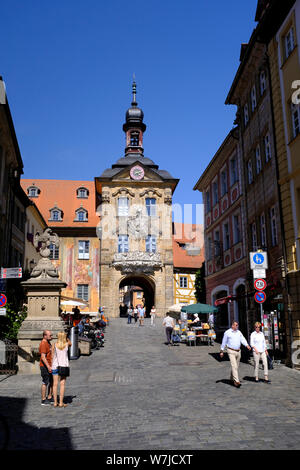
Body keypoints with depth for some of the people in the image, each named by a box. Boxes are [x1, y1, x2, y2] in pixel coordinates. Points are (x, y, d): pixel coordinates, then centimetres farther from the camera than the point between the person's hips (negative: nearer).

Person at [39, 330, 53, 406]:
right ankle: (43, 400, 5)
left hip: (50, 366, 10)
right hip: (45, 366, -10)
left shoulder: (48, 342, 13)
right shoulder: (43, 343, -18)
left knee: (51, 382, 14)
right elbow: (43, 357, -24)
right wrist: (48, 367, -28)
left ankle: (49, 397, 24)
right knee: (45, 383, -2)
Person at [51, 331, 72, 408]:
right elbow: (70, 343, 23)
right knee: (62, 384, 2)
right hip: (64, 365, -1)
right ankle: (61, 403, 2)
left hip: (55, 366, 1)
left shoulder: (54, 345, -4)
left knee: (55, 384, 6)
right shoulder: (67, 344, -3)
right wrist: (66, 337, 11)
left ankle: (55, 402, 11)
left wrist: (52, 366, 11)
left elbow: (52, 356, 1)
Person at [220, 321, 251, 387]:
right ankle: (236, 381, -16)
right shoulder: (227, 332, -3)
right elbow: (224, 342, 3)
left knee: (236, 366, 13)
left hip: (238, 351, 6)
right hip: (231, 351, -5)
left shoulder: (239, 332, 10)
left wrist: (247, 345, -18)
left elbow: (242, 339, -1)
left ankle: (232, 378, 31)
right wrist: (221, 351, 5)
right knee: (234, 366, -13)